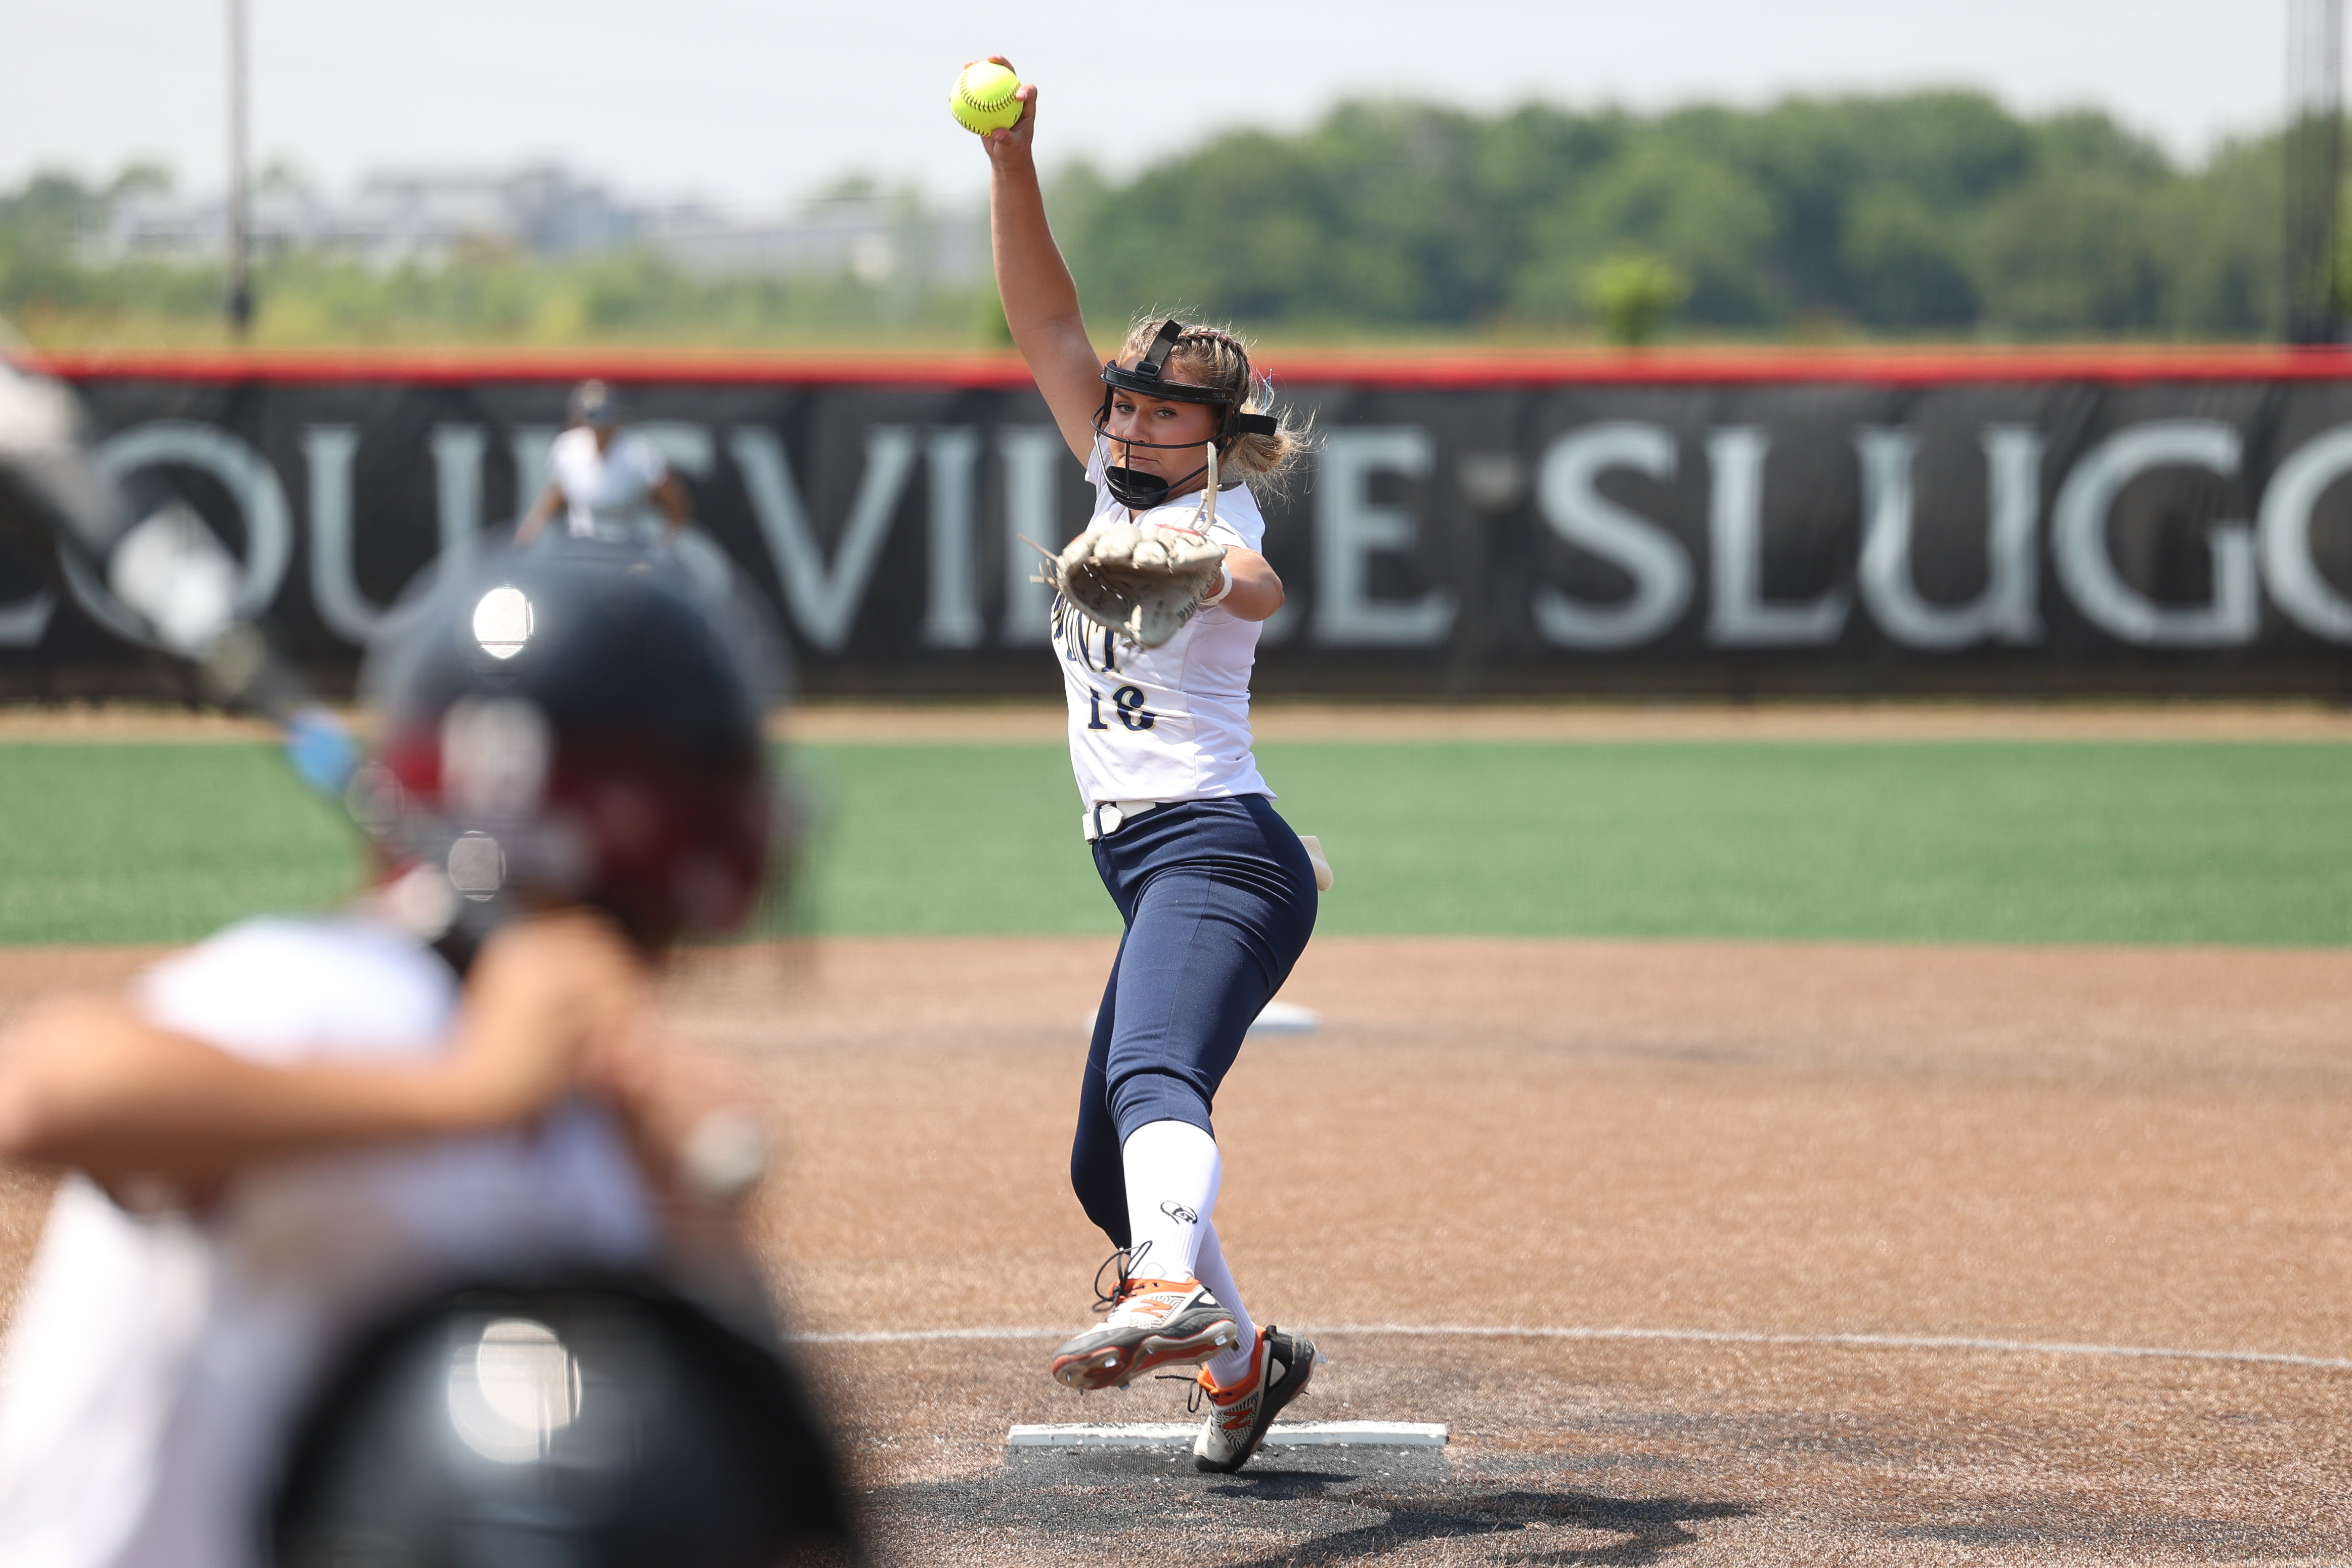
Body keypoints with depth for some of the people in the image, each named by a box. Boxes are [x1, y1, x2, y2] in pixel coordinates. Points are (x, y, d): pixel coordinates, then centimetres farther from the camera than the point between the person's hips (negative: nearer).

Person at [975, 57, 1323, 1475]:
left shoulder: (1218, 517, -8)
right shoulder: (1120, 495, 14)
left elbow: (1256, 591, -34)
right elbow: (1046, 321, 10)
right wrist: (1012, 159, -2)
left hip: (1218, 852, -9)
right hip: (1160, 870, 9)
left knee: (1152, 1084, -36)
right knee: (1107, 1170, 17)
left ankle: (1175, 1296, -61)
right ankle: (1246, 1361, 36)